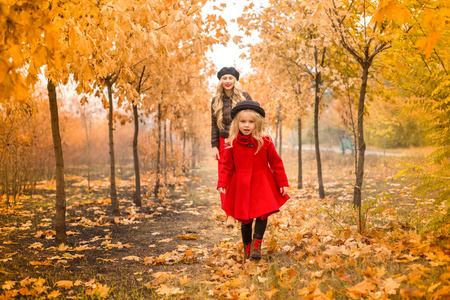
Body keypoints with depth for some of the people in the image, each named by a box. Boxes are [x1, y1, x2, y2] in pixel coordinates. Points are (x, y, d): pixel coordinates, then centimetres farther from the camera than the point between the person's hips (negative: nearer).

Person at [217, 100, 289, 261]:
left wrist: (283, 183, 1)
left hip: (262, 183, 0)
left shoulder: (265, 141, -3)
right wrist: (222, 184, -9)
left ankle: (256, 243, 4)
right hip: (241, 186, 0)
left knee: (263, 212, -13)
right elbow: (227, 166, 2)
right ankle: (247, 247, 25)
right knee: (245, 219, 5)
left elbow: (276, 162, 2)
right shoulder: (232, 143, -3)